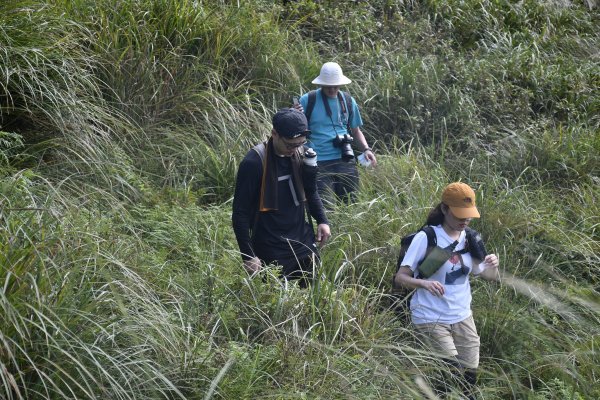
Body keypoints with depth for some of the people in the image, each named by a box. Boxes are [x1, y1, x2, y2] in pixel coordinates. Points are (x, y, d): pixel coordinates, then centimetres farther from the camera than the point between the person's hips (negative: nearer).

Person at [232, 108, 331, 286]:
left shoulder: (301, 154, 0)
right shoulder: (254, 162, -16)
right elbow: (240, 213, -12)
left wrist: (322, 220, 0)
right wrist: (248, 255, -14)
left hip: (304, 244, 5)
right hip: (272, 254, -5)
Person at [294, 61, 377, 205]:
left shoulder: (348, 101, 10)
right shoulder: (308, 100, -1)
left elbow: (356, 131, 20)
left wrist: (366, 149, 3)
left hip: (345, 161, 4)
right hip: (319, 164, -4)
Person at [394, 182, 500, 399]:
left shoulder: (470, 239, 3)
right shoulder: (426, 238, -14)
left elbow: (488, 275, 12)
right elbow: (400, 277, -15)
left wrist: (493, 265, -12)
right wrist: (424, 283, -35)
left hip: (462, 317, 6)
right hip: (431, 319, -5)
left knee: (469, 376, 8)